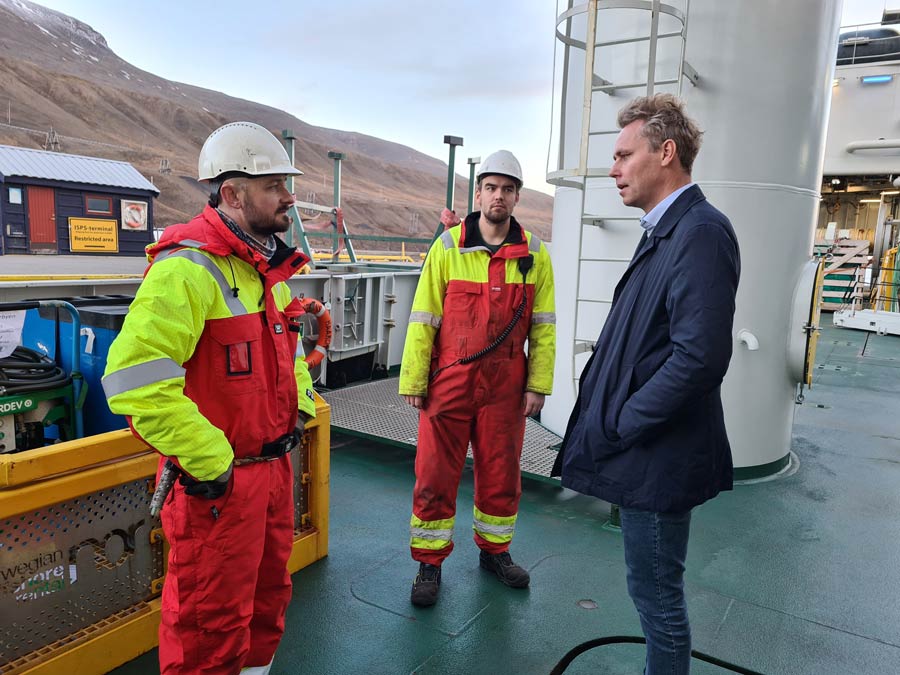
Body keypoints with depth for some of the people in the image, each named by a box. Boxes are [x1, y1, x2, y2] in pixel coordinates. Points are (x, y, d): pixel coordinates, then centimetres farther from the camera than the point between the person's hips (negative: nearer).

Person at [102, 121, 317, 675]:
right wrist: (209, 462, -24)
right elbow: (136, 383, -31)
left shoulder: (269, 266, 9)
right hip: (217, 483, -9)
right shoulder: (187, 269, -22)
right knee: (213, 621, 9)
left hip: (274, 465, 9)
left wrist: (302, 406, 11)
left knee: (268, 594, 25)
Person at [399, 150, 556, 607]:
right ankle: (429, 563, 23)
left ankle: (494, 550, 36)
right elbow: (423, 318, -3)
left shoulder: (534, 253, 3)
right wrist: (412, 381, -6)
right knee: (435, 474, 5)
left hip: (505, 385, 2)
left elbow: (543, 325, 4)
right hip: (449, 381, -1)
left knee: (501, 474, 14)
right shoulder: (447, 247, -3)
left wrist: (538, 384, -1)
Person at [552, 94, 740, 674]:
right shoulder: (665, 230, 12)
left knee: (657, 592, 8)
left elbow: (700, 357, -27)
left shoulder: (701, 232, -18)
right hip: (645, 447, 10)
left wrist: (615, 428, -19)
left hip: (659, 455, -9)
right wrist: (610, 422, 12)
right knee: (655, 588, 23)